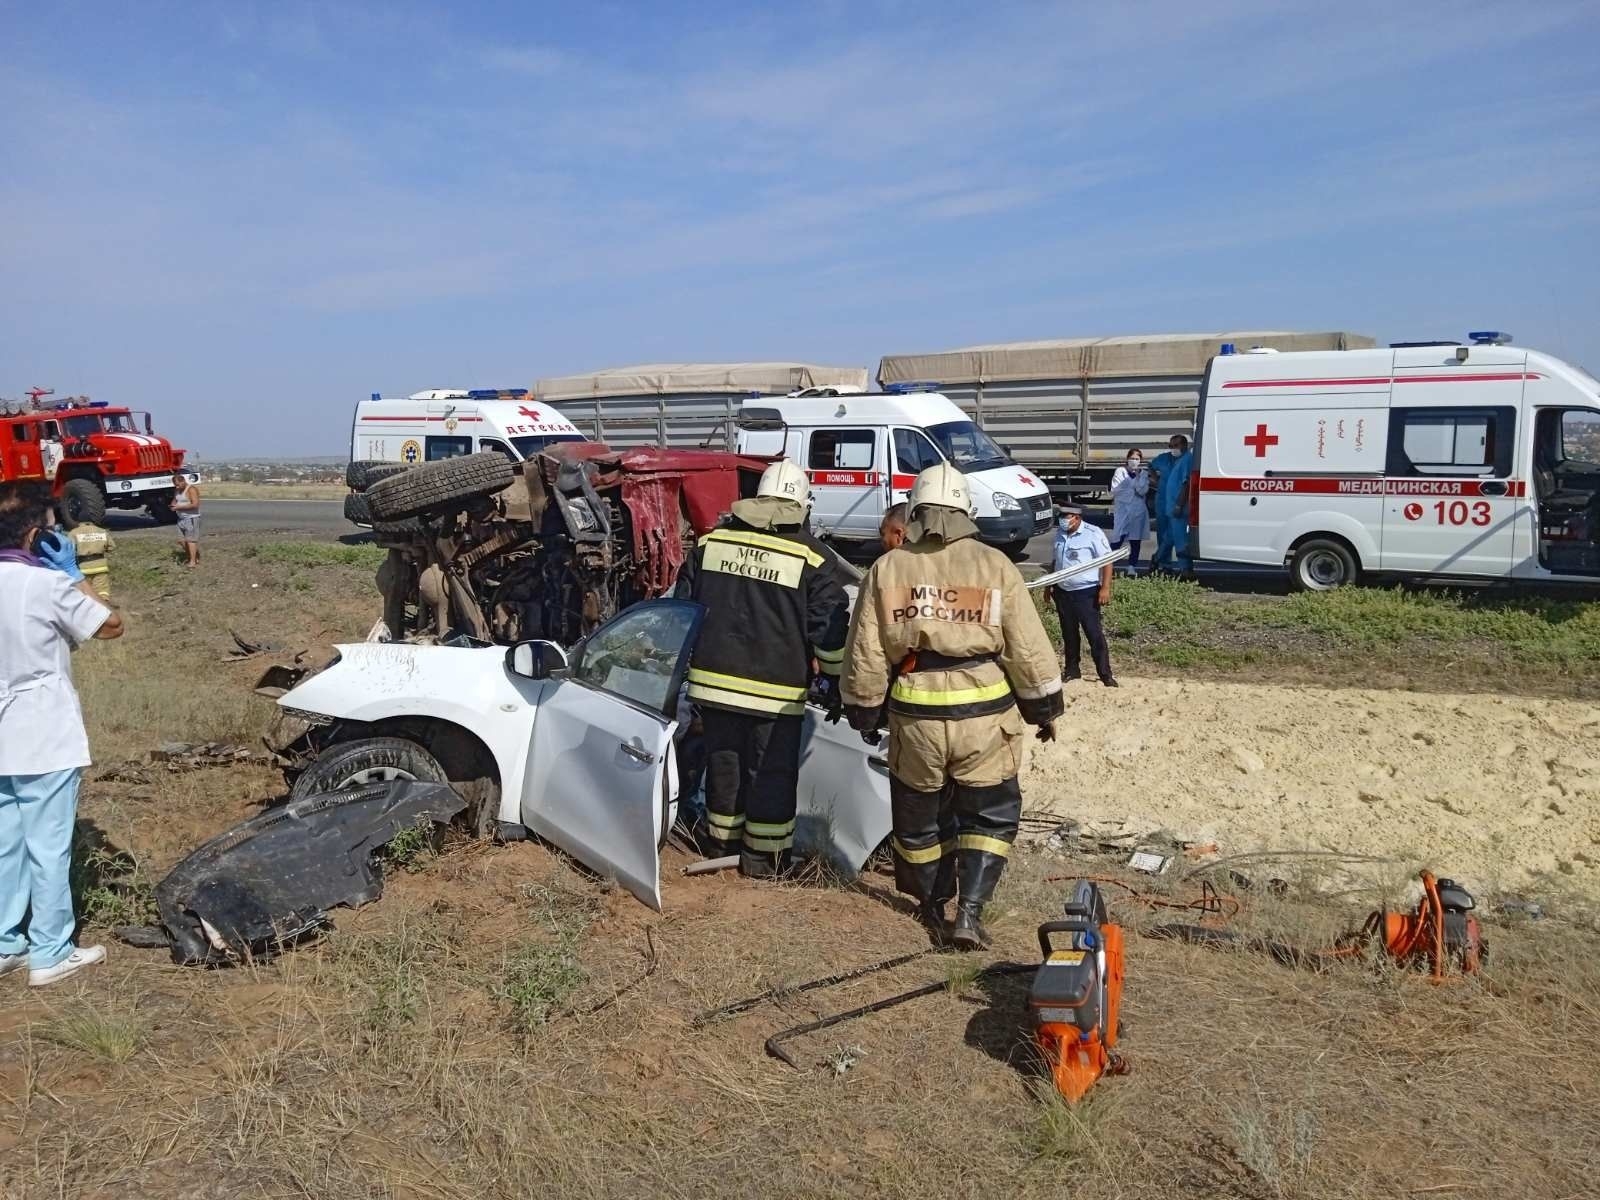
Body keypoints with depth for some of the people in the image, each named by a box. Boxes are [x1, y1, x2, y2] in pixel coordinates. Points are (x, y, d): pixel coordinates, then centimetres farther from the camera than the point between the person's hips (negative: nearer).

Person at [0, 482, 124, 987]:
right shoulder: (49, 584, -18)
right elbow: (111, 625, -7)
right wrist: (75, 576, 1)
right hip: (46, 737, -7)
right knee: (48, 846, 2)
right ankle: (51, 954, 10)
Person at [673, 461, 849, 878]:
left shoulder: (711, 542, 5)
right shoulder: (808, 556, -8)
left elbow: (684, 607, 13)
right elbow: (830, 627, -6)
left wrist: (691, 660, 24)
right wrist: (837, 679, 6)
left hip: (713, 679, 4)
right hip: (775, 690, -4)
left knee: (723, 763, 17)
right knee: (772, 772, 8)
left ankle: (720, 839, 32)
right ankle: (764, 856, 16)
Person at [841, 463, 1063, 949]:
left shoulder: (886, 569, 0)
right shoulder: (994, 565, -3)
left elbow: (864, 654, 2)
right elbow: (1029, 649, -2)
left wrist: (864, 712, 14)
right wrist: (1045, 708, 10)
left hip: (914, 719, 1)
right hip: (985, 717, -1)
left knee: (919, 817, 20)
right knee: (990, 816, 14)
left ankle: (932, 909, 32)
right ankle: (969, 913, 4)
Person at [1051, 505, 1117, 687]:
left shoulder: (1093, 534, -13)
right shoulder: (1059, 533, 7)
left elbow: (1107, 561, -14)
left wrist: (1105, 588, -20)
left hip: (1086, 593, -6)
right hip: (1062, 592, 6)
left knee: (1095, 634, -5)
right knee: (1068, 633, 14)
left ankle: (1106, 674, 0)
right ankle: (1072, 669, 27)